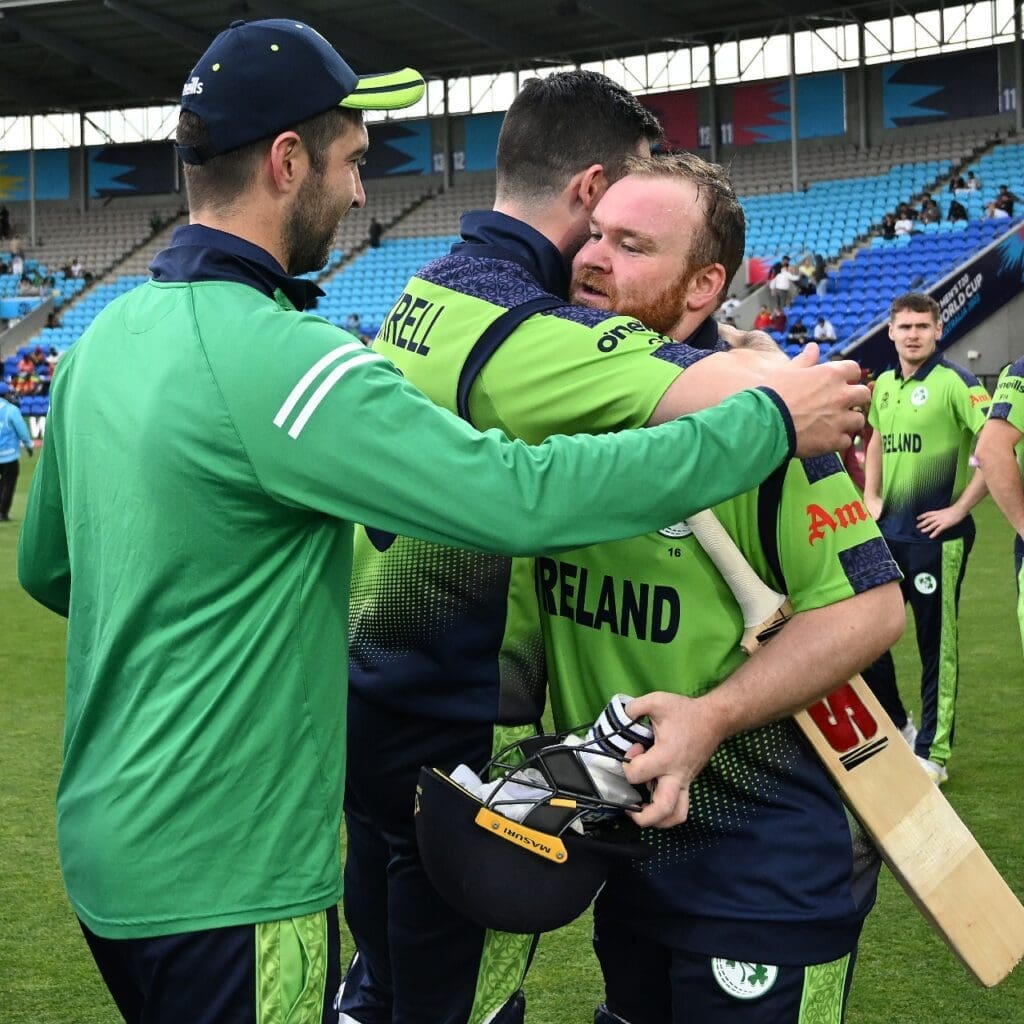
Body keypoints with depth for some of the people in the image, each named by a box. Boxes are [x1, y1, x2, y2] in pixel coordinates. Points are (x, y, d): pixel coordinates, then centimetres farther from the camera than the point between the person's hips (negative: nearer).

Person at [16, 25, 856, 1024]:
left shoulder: (104, 336, 5)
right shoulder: (276, 356, -23)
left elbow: (45, 567, 16)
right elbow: (523, 495, -29)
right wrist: (770, 418, -19)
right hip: (225, 884, -9)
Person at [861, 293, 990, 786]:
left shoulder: (954, 382, -12)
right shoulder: (883, 385, 10)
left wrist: (960, 508, -17)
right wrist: (871, 496, 13)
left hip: (934, 535, -7)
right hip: (887, 532, 7)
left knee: (937, 644, 2)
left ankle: (933, 754, 12)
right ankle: (896, 727, 31)